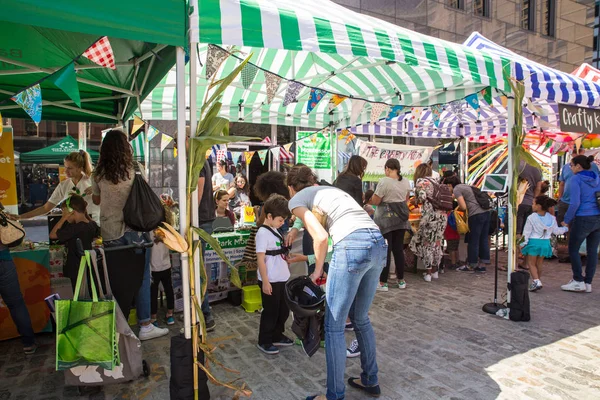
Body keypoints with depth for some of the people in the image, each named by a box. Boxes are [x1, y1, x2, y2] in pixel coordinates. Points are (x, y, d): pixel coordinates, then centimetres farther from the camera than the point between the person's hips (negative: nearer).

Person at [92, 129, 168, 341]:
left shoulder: (99, 174, 1)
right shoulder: (135, 169, -6)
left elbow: (96, 200, 15)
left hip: (109, 234, 3)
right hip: (135, 230, -3)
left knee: (117, 281, 11)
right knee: (141, 279, 5)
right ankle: (145, 326, 11)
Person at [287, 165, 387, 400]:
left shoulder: (297, 199, 10)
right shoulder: (332, 189, 31)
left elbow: (321, 237, -4)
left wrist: (318, 269, 11)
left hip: (353, 245, -8)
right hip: (378, 243, 8)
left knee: (334, 326, 7)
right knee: (360, 318, 24)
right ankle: (370, 380, 39)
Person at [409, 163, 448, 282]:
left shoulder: (420, 181, -1)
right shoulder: (435, 182, 20)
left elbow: (422, 197, -14)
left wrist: (416, 201, 5)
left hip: (431, 215, -7)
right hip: (443, 215, 7)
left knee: (427, 244, 3)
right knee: (437, 243, 15)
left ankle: (429, 273, 6)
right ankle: (435, 271, 24)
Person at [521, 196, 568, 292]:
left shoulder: (531, 218, -12)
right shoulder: (551, 218, 3)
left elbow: (526, 232, -9)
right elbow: (556, 231, 10)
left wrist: (523, 243, -2)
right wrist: (565, 229, 29)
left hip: (534, 242, -5)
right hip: (545, 243, 5)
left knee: (531, 263, 3)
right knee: (539, 264, 17)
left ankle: (536, 281, -13)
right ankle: (538, 280, 24)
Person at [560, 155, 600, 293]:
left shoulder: (575, 179, -10)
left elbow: (575, 203, -17)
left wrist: (566, 220, -8)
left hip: (583, 219, -7)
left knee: (573, 249, 6)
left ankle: (578, 281, 8)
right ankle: (588, 283, 18)